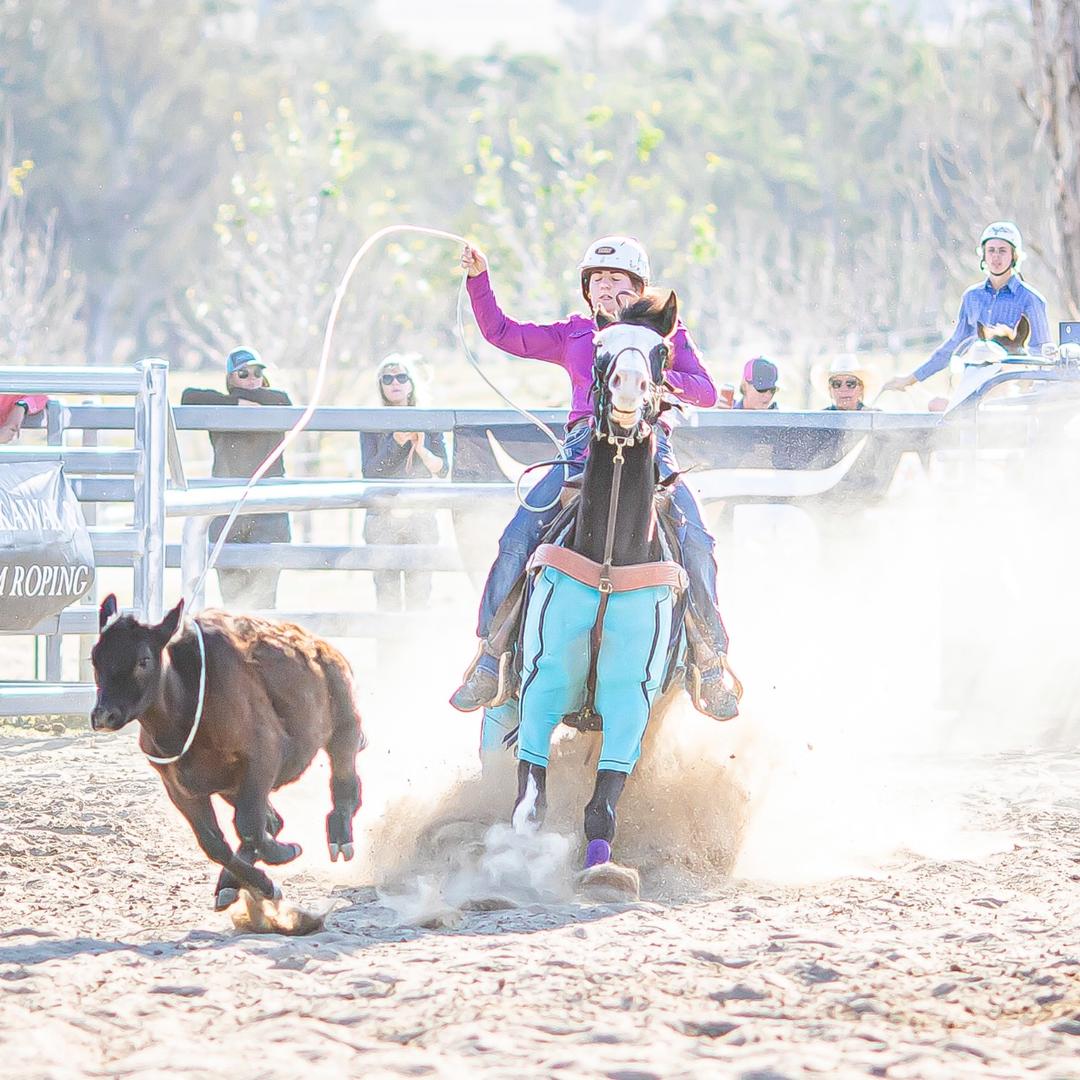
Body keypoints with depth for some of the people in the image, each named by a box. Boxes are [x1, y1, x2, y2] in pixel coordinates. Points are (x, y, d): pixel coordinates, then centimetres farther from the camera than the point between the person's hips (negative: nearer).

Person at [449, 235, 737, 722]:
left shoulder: (665, 333, 17)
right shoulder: (573, 334, 23)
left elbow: (706, 392, 8)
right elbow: (501, 333, 21)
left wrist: (662, 377, -10)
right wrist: (478, 279, 12)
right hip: (584, 447, 2)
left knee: (695, 540, -24)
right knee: (517, 538, -17)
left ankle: (709, 664, -14)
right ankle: (491, 660, -10)